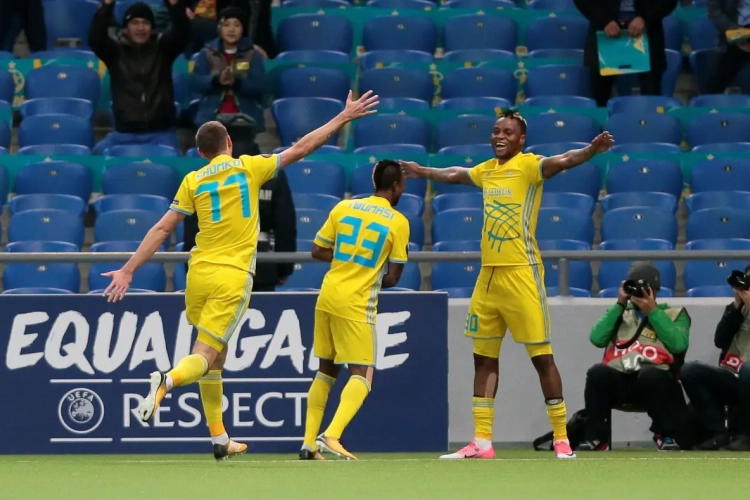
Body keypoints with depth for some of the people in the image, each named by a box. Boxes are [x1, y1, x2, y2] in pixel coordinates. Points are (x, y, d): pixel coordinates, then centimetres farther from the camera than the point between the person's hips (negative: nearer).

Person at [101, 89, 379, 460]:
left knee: (215, 356, 19)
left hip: (200, 273, 3)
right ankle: (168, 380, -41)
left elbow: (162, 229, 2)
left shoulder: (193, 181, 4)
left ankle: (219, 439, 21)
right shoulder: (249, 167, 0)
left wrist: (128, 270, 4)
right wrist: (345, 117, 12)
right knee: (204, 357, -7)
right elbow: (301, 149, 4)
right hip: (234, 277, -3)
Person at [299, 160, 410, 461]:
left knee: (326, 370, 17)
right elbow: (392, 278, -3)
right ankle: (332, 435, -26)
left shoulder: (344, 207, 6)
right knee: (361, 376, -4)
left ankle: (309, 444, 14)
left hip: (327, 297, 5)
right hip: (357, 305, -5)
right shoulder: (398, 222, -5)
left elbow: (318, 251, 10)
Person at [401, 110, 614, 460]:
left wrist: (592, 150, -46)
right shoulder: (487, 170, 13)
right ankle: (482, 442, 14)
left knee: (541, 356, -5)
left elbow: (563, 161, -27)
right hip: (488, 275, 8)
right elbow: (455, 174, 34)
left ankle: (561, 439, 1)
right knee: (484, 358, 9)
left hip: (521, 274, -8)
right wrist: (423, 172, 50)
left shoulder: (528, 166, -8)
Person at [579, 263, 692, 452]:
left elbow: (678, 344, -3)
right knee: (598, 372, -32)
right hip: (618, 381, 2)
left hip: (654, 382, -2)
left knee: (650, 374, -38)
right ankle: (596, 436, -18)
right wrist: (620, 305, 7)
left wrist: (652, 312, -1)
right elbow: (597, 339, 7)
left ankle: (665, 435, -17)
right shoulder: (619, 313, 27)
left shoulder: (675, 314, 19)